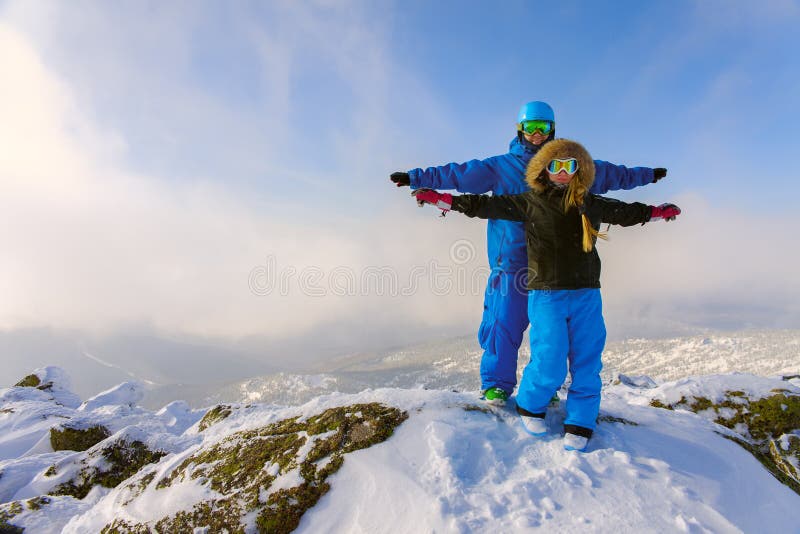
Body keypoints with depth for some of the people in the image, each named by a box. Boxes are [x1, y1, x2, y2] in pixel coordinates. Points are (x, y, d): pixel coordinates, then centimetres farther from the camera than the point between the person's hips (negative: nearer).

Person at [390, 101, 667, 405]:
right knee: (504, 322, -5)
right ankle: (496, 384, 10)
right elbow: (458, 173, 3)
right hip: (511, 260, -3)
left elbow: (609, 174, 27)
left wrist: (647, 174, 35)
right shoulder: (501, 166, 7)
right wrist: (417, 178, -2)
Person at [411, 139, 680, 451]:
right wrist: (440, 199, -2)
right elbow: (487, 205, 2)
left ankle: (579, 426, 17)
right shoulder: (530, 202, 4)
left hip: (587, 296, 4)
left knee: (586, 363, 2)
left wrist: (658, 211, 36)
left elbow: (625, 212, 29)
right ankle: (529, 406, 21)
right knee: (549, 365, -8)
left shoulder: (591, 205, 13)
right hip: (546, 296, -3)